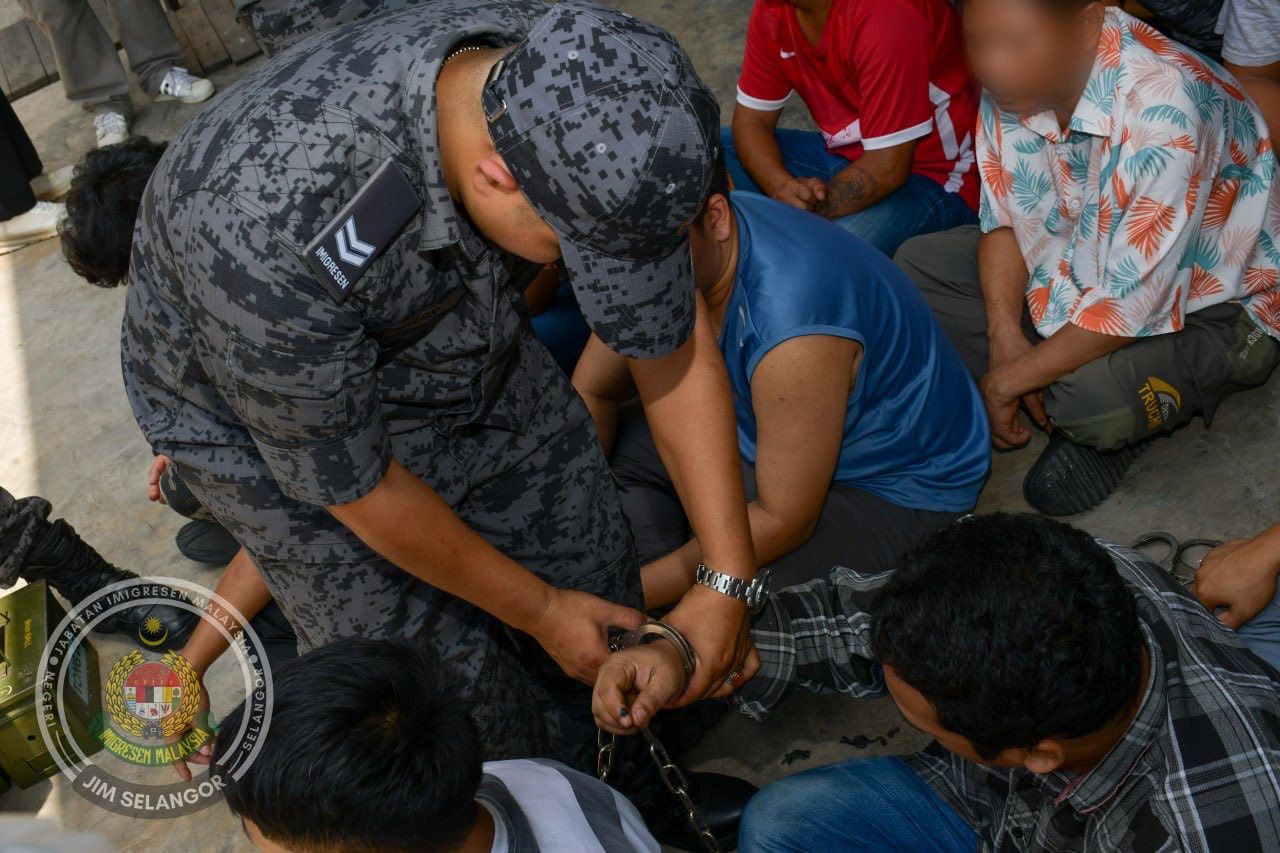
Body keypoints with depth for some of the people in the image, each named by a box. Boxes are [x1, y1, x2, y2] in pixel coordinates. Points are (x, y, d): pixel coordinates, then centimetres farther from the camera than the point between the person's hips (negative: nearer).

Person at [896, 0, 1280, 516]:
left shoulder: (1160, 109, -35)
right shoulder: (1023, 76, -13)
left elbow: (1131, 305, -33)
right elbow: (1004, 220, -1)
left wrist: (1007, 381, -23)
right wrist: (1005, 333, -15)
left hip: (1211, 304, -7)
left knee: (1091, 395, -36)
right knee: (919, 263, -3)